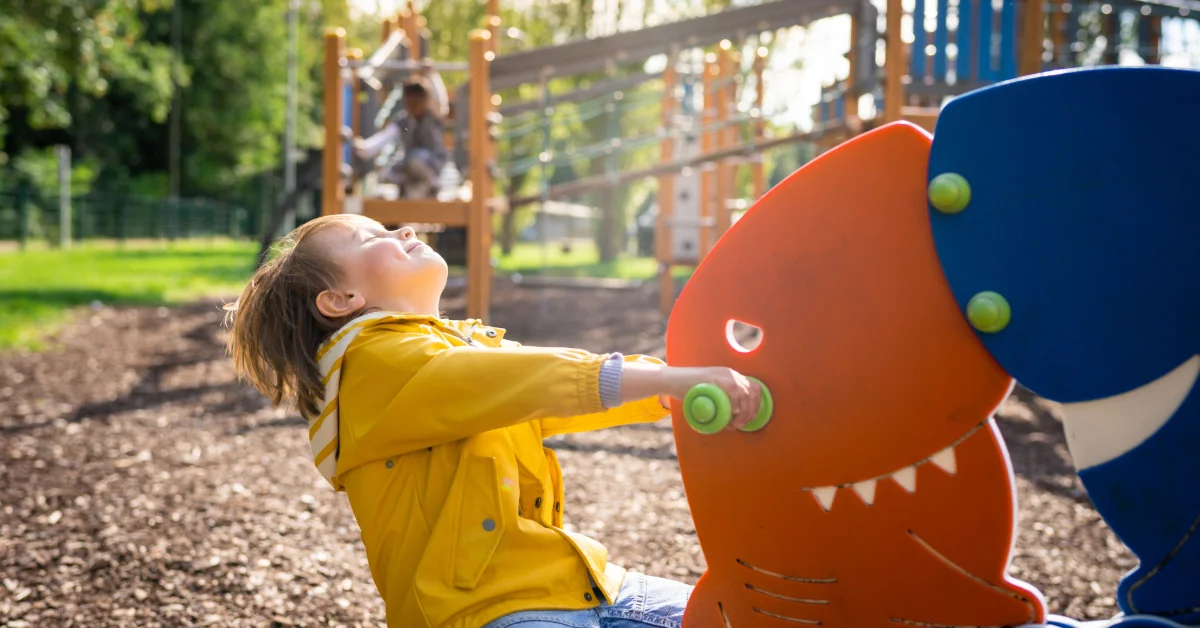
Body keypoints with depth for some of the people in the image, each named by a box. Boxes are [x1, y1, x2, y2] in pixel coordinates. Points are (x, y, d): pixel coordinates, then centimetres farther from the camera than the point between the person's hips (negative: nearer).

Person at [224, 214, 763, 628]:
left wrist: (687, 383, 2)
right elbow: (534, 381, -20)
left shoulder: (469, 344, 22)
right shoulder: (375, 362, -8)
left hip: (577, 581, 9)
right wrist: (675, 379, -23)